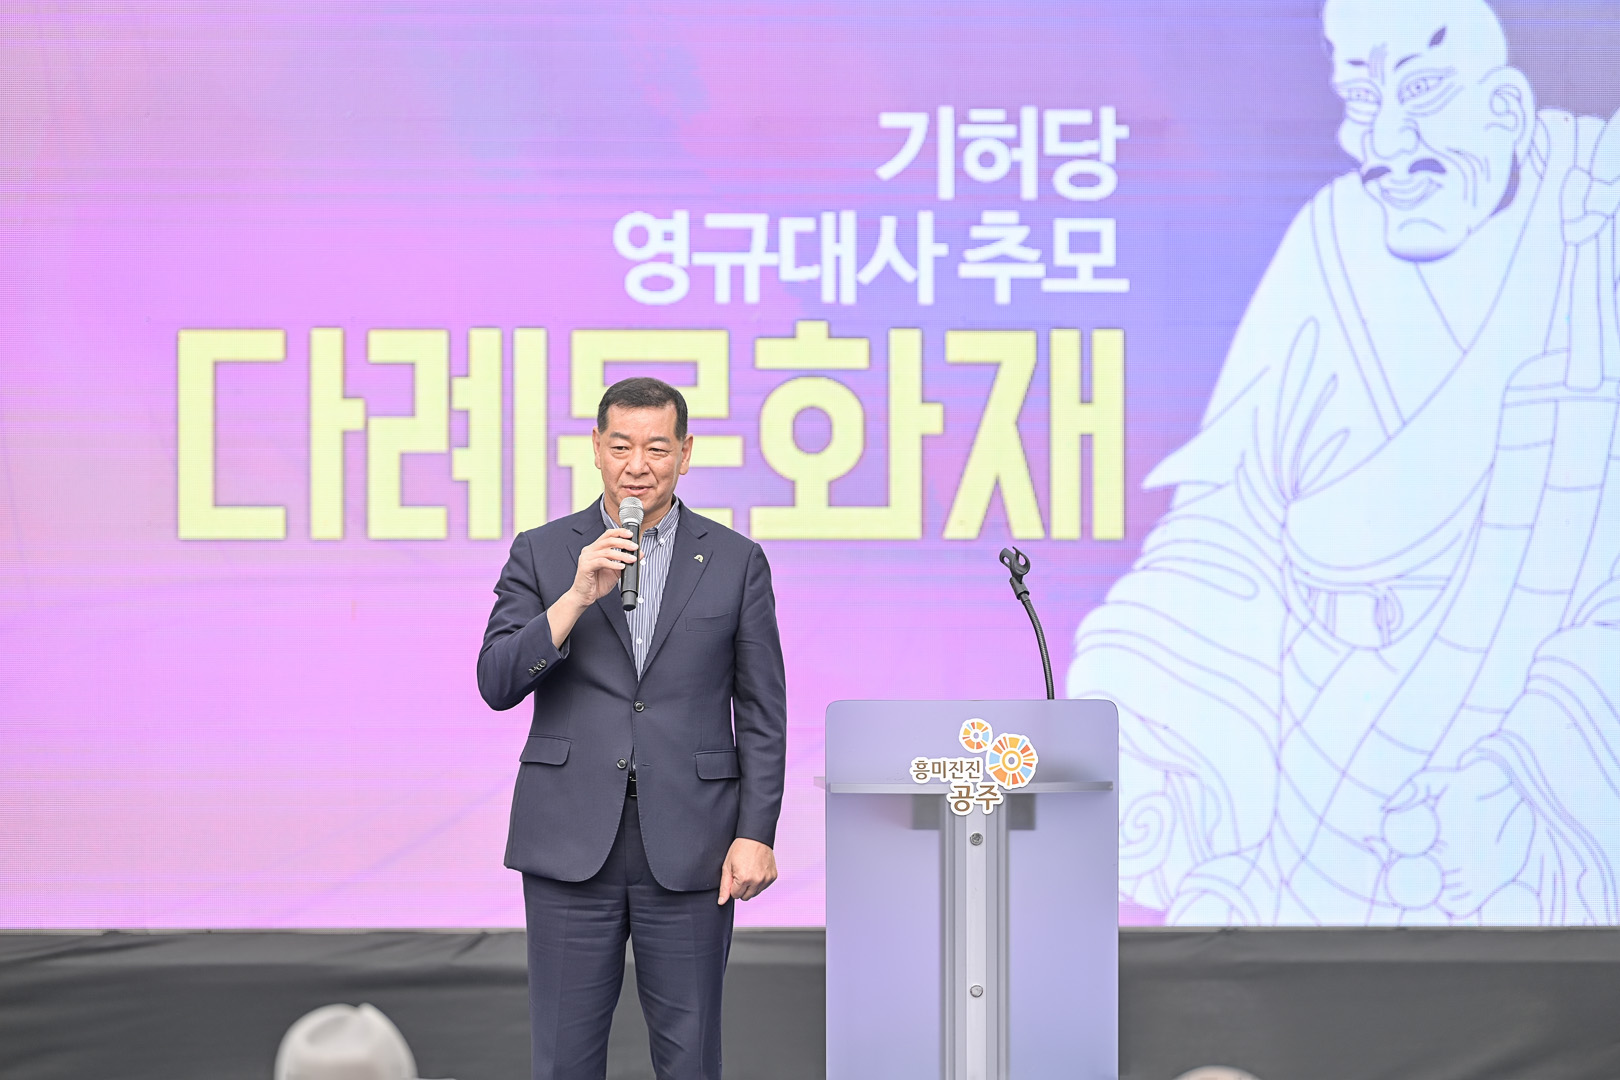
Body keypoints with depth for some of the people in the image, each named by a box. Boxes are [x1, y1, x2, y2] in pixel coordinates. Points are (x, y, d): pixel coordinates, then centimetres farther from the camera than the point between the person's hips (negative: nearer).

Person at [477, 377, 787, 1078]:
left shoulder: (736, 562, 6)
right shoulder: (542, 553, 6)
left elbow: (762, 715, 5)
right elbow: (497, 684, -4)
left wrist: (755, 835, -4)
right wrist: (578, 596, -15)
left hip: (688, 848, 0)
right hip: (570, 844, 0)